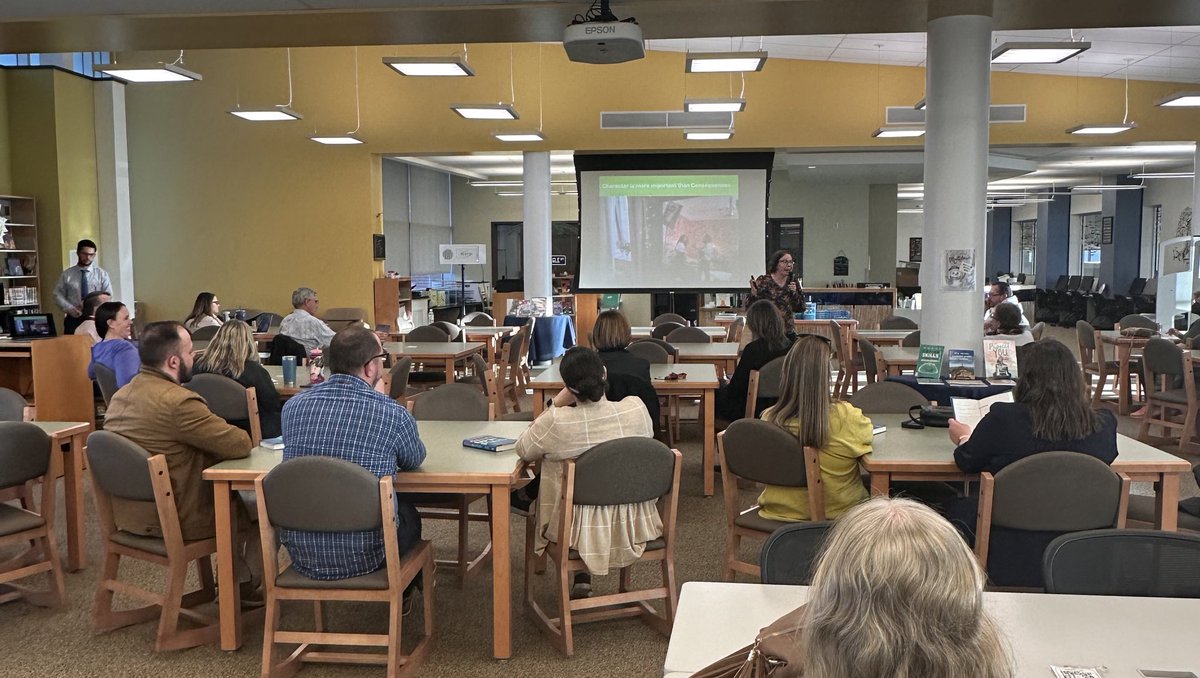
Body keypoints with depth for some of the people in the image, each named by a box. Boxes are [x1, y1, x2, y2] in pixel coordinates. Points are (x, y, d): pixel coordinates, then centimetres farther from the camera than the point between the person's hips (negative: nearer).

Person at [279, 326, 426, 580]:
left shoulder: (293, 407, -4)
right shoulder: (392, 414, -16)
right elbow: (414, 460, 7)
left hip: (301, 557, 4)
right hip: (363, 557, -4)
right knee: (409, 513, 30)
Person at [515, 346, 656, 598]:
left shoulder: (556, 421, -23)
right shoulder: (636, 408, -14)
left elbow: (523, 450, -4)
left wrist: (555, 405, -5)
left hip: (583, 529, -3)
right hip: (635, 525, 3)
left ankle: (582, 576, 30)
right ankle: (584, 576, 36)